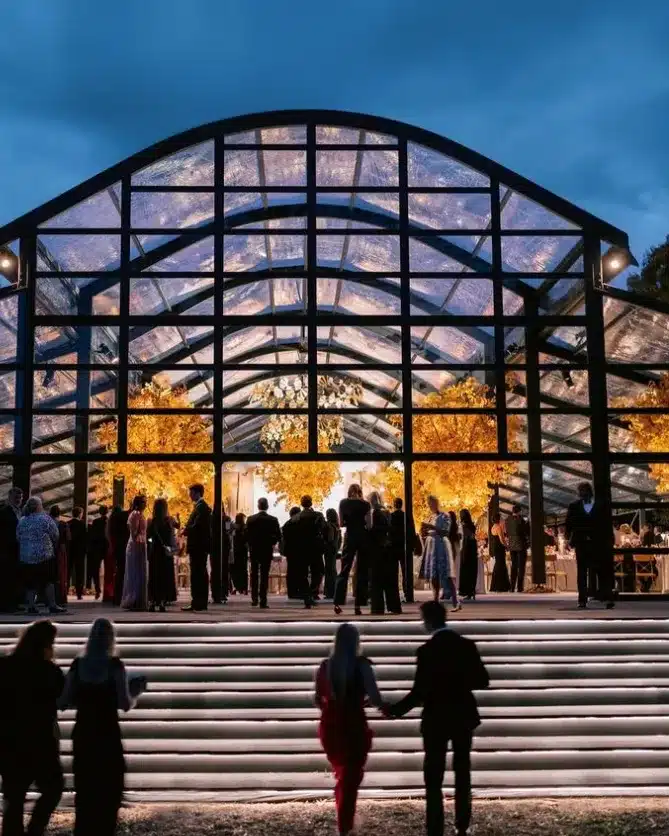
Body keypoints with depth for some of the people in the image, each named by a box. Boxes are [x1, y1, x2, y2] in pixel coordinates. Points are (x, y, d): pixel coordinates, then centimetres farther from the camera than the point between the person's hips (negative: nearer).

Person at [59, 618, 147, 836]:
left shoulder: (78, 665, 0)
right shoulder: (114, 665, -10)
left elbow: (64, 703, 1)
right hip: (108, 735, -3)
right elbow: (125, 704, -13)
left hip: (82, 734, 3)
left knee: (85, 791, 15)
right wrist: (136, 691, 6)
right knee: (109, 792, 8)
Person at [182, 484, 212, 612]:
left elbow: (196, 526, -22)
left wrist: (185, 531, -7)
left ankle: (199, 604, -5)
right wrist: (187, 530, 3)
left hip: (198, 546, -10)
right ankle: (198, 603, 16)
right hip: (200, 545, 10)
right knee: (199, 574, 12)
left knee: (198, 574, -7)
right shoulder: (201, 506, 18)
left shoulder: (201, 507, -14)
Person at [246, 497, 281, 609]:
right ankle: (263, 601, -4)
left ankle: (254, 599, 16)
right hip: (267, 550, -1)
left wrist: (251, 545, 11)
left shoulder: (251, 519, -6)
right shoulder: (273, 520, -7)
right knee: (264, 575, 1)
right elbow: (278, 536, -7)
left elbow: (247, 535, -6)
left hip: (254, 550, 1)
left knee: (254, 575, 16)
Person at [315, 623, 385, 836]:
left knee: (341, 774, 25)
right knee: (351, 777, 8)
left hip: (330, 726, 5)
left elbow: (319, 700, 7)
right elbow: (374, 696, -15)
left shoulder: (325, 666, 1)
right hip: (354, 726, -4)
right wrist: (386, 709, 5)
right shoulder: (361, 665, -11)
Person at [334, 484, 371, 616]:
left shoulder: (343, 503, 4)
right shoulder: (365, 504, 1)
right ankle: (358, 605, 0)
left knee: (344, 570, 3)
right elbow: (369, 523, -1)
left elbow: (341, 523, 3)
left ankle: (338, 603, -7)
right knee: (362, 572, 4)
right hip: (364, 538, 0)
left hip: (350, 537, 0)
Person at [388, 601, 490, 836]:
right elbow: (482, 681, 0)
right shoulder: (467, 645, -3)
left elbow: (419, 692, -19)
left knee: (433, 779, 3)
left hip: (436, 719, -5)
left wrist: (394, 710, -8)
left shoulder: (427, 650, -17)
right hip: (464, 717, 5)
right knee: (462, 773, 19)